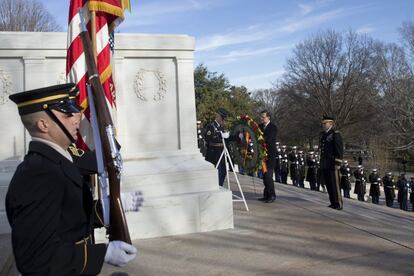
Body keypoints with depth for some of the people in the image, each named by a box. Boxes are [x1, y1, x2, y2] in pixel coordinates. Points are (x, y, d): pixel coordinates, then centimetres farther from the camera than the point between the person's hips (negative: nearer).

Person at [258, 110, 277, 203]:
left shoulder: (273, 128, -8)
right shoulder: (260, 126, 13)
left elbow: (268, 139, -22)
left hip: (270, 154, -7)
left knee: (268, 175, -9)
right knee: (265, 175, 9)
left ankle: (272, 195, 1)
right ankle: (266, 195, 16)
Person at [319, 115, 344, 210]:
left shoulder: (335, 134, -7)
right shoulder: (322, 134, 16)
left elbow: (340, 150, -11)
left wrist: (338, 163, -16)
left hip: (332, 164, -7)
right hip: (324, 165, 7)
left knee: (335, 185, -4)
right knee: (328, 184, 10)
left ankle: (339, 204, 4)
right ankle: (333, 203, 19)